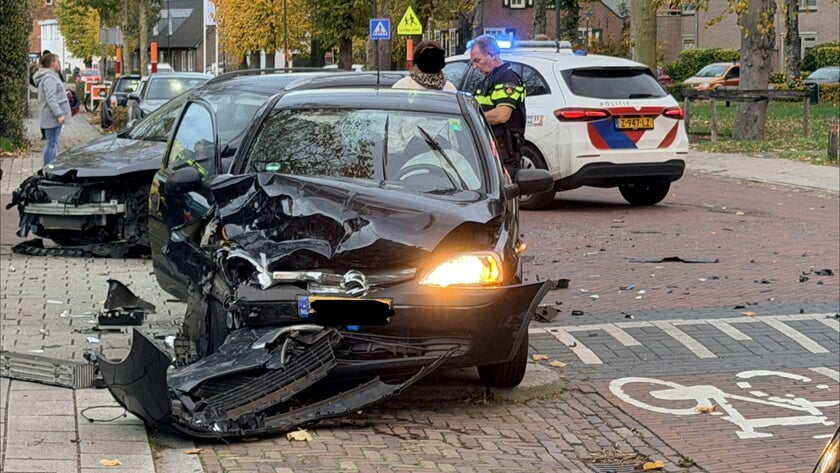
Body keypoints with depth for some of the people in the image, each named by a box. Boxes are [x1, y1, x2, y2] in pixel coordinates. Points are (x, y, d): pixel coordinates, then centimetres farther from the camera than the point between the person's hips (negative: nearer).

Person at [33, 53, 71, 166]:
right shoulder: (49, 78, -15)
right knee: (52, 144, -9)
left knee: (53, 144, 14)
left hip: (54, 117, 11)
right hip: (52, 117, -11)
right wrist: (59, 114, -27)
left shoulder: (52, 77, 19)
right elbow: (51, 99, -23)